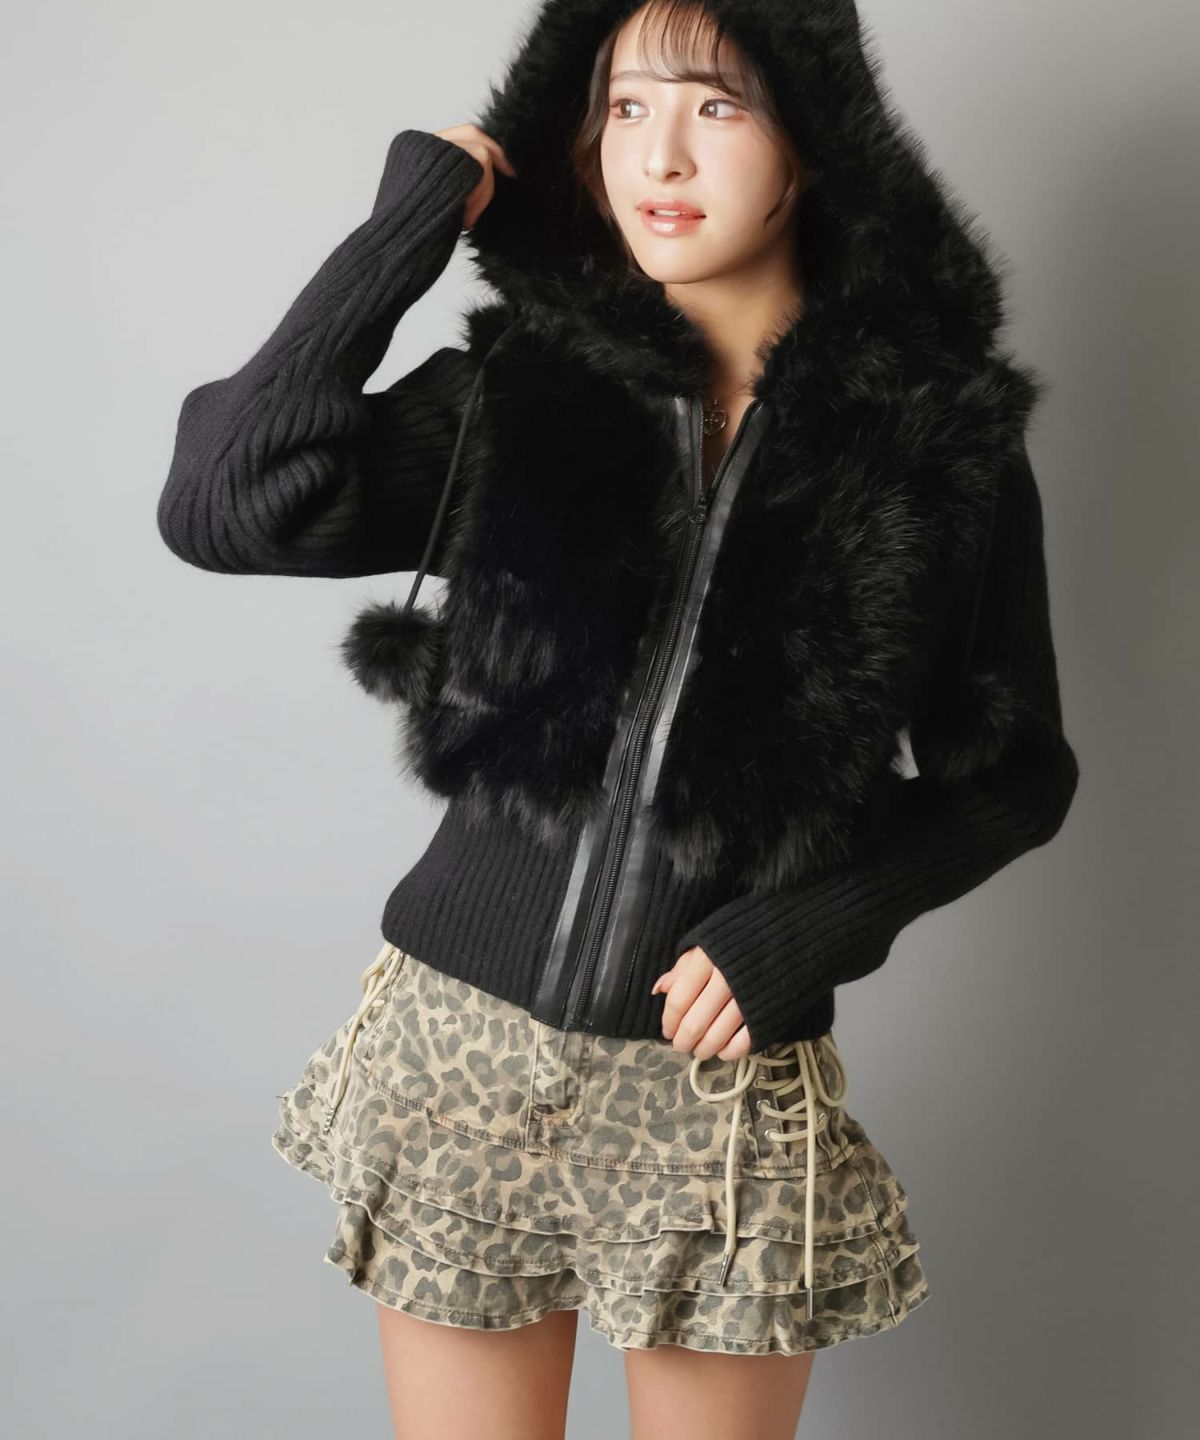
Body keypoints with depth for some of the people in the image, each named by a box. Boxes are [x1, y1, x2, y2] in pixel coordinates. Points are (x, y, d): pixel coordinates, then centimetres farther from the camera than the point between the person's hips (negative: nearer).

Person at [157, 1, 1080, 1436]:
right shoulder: (517, 386, -1)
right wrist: (407, 225, -11)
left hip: (727, 1087, -1)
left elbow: (1011, 771, 2)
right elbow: (225, 504, -17)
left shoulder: (939, 433, -5)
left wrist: (809, 927, -12)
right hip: (461, 1046, 1)